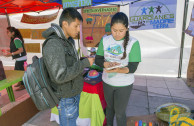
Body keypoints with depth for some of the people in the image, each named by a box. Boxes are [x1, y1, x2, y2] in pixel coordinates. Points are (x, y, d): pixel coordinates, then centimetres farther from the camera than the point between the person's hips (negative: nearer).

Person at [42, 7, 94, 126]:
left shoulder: (69, 40, 1)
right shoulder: (53, 46, -28)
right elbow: (60, 76, -32)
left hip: (74, 90, 8)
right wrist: (85, 63, -27)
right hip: (66, 96, -8)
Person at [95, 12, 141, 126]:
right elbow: (98, 59, -3)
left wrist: (118, 70, -37)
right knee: (109, 107, 26)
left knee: (120, 113, 11)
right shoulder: (105, 40, -5)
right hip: (107, 82, 4)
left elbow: (132, 68, -18)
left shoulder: (133, 43, -16)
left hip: (124, 84, -3)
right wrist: (106, 64, -25)